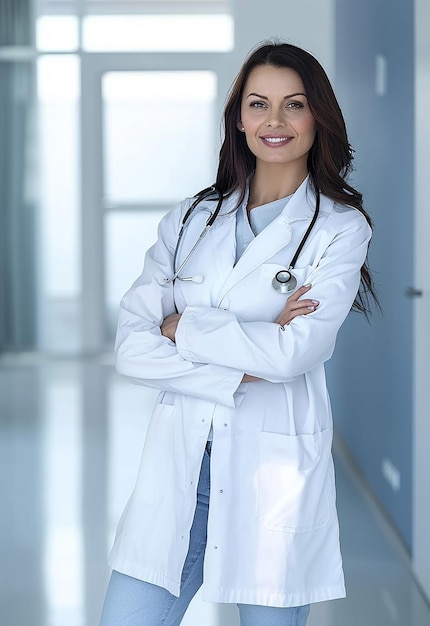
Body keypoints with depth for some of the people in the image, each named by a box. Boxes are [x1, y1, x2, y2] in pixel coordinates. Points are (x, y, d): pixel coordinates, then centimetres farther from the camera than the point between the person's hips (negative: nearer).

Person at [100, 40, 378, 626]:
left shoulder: (340, 228, -1)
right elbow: (131, 346, -2)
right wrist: (241, 370, -13)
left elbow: (295, 351, -15)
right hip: (177, 464, 3)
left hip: (275, 472, -3)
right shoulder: (190, 220, 8)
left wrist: (183, 328, -5)